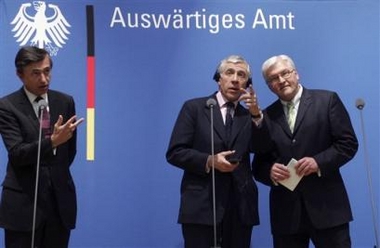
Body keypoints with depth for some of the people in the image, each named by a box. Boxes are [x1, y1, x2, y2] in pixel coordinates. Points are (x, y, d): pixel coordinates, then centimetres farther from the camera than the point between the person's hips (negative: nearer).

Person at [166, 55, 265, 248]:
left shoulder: (249, 116, 14)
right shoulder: (194, 108, 5)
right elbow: (174, 152, -2)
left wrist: (257, 114, -11)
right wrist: (209, 161, -15)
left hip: (240, 207, 3)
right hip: (201, 205, -3)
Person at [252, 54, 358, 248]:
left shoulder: (327, 100, 4)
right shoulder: (266, 117, 11)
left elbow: (348, 143, -1)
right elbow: (259, 164, 11)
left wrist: (319, 162, -16)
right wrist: (270, 170, -11)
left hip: (326, 204, -2)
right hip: (285, 209, 3)